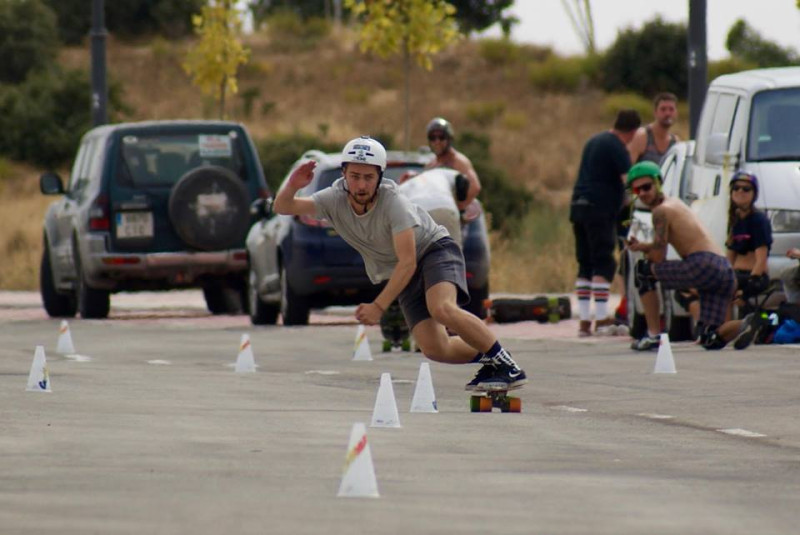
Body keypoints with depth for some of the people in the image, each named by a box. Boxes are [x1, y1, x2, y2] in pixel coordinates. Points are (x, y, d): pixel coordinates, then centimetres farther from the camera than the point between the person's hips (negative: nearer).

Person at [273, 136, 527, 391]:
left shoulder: (394, 203, -28)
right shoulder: (336, 200, -14)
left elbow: (408, 263, -29)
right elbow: (282, 207, -10)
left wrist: (379, 307, -34)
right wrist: (292, 186, -33)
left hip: (435, 249, -5)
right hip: (405, 274, 5)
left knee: (441, 308, -36)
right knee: (435, 350, -13)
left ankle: (505, 362, -24)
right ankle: (488, 359, 13)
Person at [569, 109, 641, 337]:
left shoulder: (594, 141, 20)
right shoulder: (617, 147, -8)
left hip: (579, 206, 8)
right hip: (600, 209, -8)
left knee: (585, 265, 9)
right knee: (604, 264, -8)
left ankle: (584, 321, 7)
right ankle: (602, 320, -13)